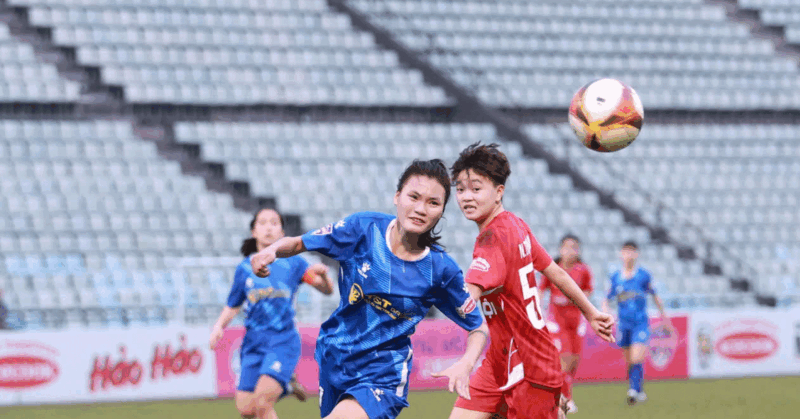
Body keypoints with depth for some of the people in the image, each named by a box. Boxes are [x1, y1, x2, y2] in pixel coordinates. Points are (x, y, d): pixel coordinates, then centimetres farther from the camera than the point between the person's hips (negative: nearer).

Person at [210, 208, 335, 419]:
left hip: (283, 340, -3)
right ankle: (284, 384, 26)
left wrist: (322, 274, -20)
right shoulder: (245, 269, 10)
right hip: (254, 342, 3)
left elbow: (327, 290, 1)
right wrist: (219, 326, -2)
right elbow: (232, 307, 17)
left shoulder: (293, 263, 4)